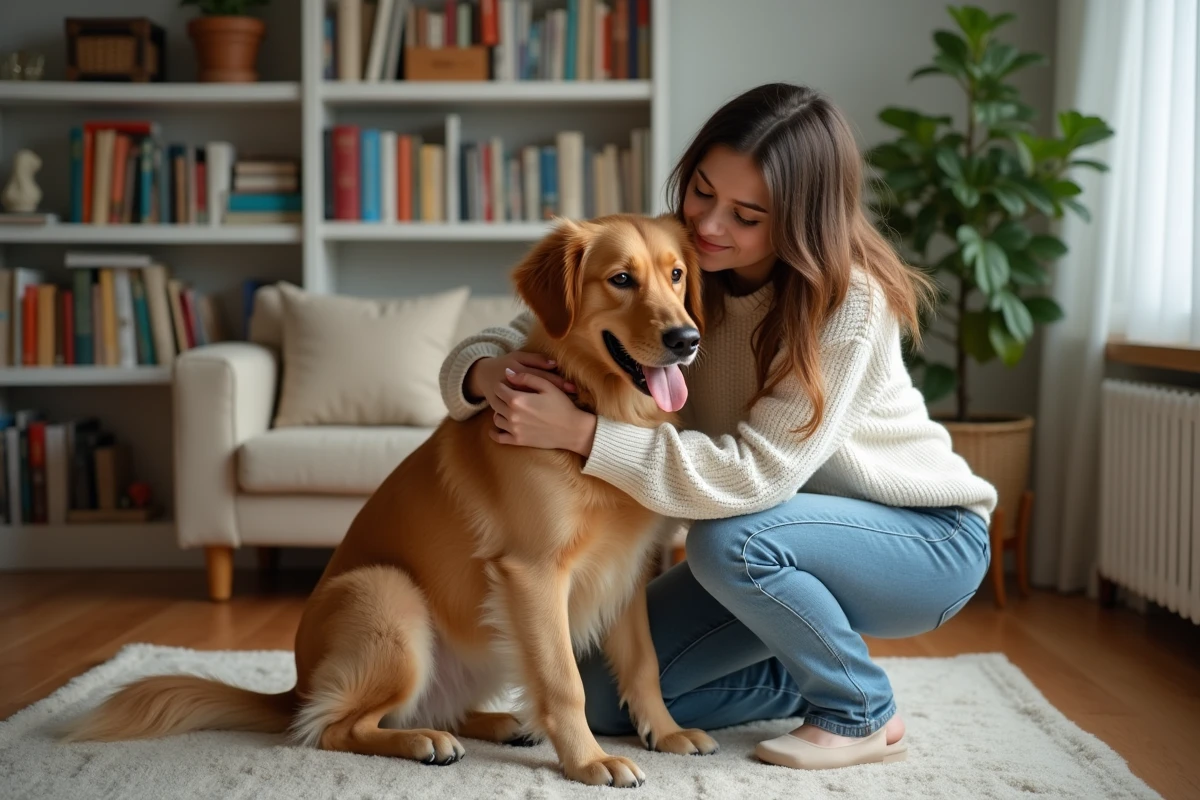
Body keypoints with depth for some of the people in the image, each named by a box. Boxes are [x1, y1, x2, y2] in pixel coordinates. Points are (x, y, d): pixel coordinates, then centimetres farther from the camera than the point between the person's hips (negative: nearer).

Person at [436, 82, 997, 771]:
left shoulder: (847, 301, -27)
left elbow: (758, 473, -34)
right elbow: (509, 344, -11)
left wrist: (581, 432, -38)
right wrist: (487, 373, -35)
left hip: (926, 536, -5)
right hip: (781, 540, 6)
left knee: (728, 539, -35)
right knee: (603, 693, -5)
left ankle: (864, 713, -8)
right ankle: (809, 678, 16)